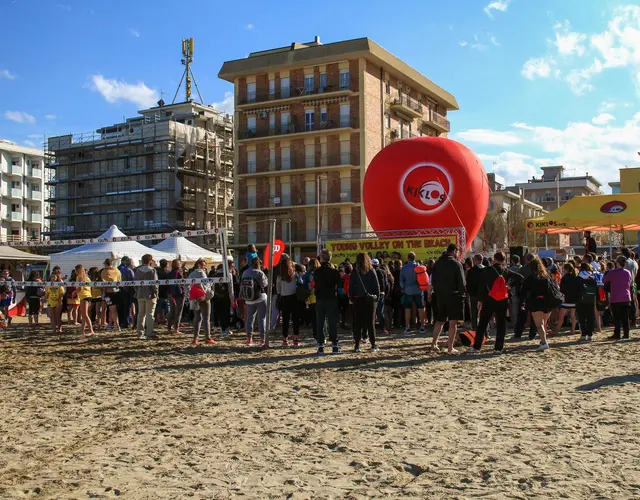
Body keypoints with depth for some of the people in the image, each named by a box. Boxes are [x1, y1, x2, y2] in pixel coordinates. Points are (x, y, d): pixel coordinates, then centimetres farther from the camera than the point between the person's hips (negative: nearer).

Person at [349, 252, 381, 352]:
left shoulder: (354, 272, -2)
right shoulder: (372, 271, 0)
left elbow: (351, 286, -3)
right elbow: (377, 285, -1)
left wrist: (352, 297, 4)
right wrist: (377, 297, 4)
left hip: (358, 299, 0)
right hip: (371, 299, 0)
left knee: (358, 323, 5)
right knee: (370, 322, 5)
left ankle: (357, 345, 1)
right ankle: (373, 345, 4)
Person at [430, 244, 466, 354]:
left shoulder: (437, 263, 6)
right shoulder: (456, 264, -10)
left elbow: (433, 281, 10)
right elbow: (461, 282, -11)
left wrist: (437, 292, 14)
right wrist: (462, 295, 1)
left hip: (440, 296, 5)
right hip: (454, 296, -5)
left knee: (439, 321, 17)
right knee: (453, 323, 0)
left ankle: (434, 343, 11)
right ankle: (450, 348, 0)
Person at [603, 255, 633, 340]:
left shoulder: (612, 273, -10)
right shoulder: (628, 272, 3)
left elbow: (604, 280, 0)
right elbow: (629, 283, 16)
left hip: (615, 299, -3)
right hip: (626, 298, 4)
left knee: (617, 318, 0)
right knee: (625, 317, 8)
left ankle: (617, 334, -1)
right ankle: (626, 334, 8)